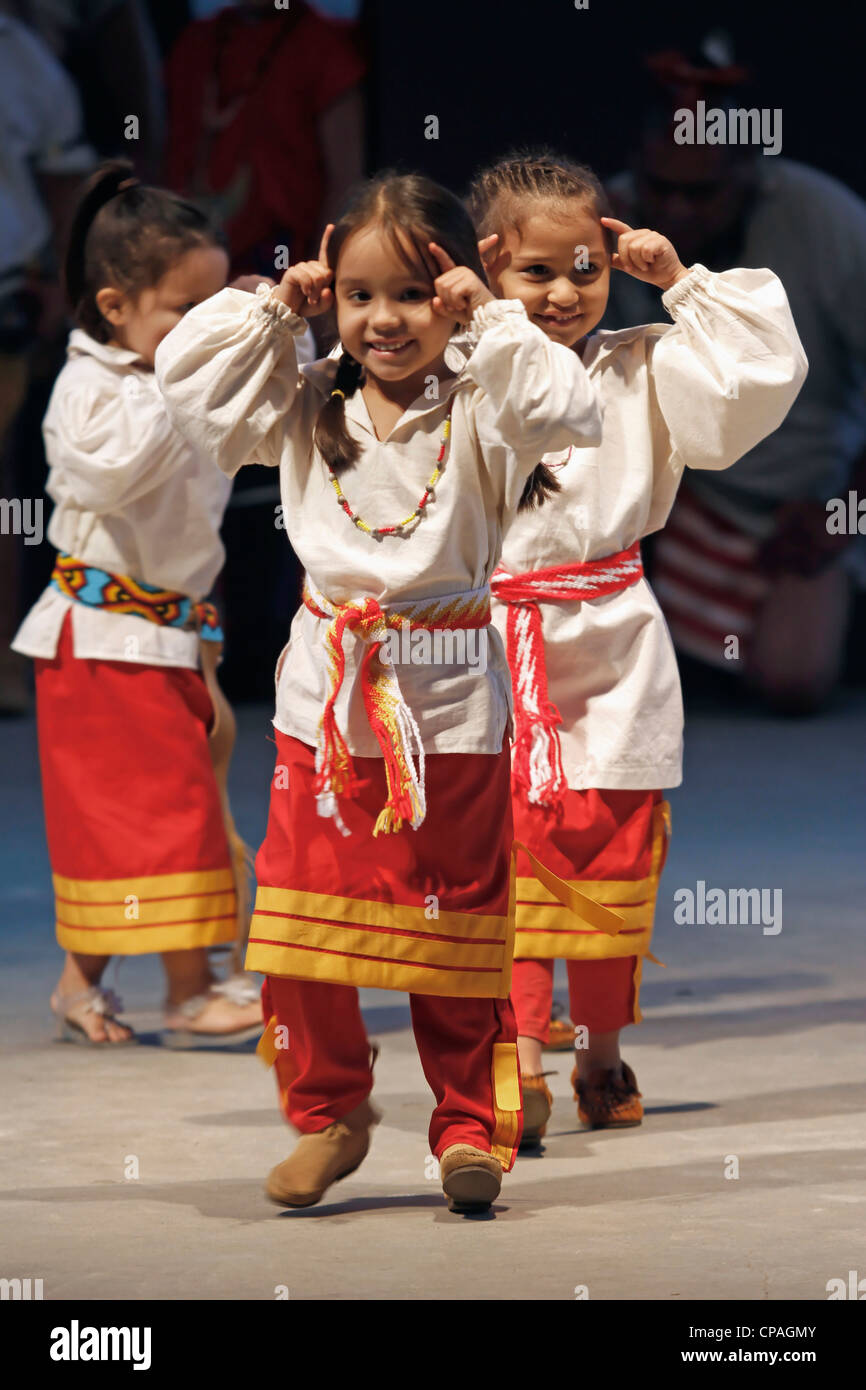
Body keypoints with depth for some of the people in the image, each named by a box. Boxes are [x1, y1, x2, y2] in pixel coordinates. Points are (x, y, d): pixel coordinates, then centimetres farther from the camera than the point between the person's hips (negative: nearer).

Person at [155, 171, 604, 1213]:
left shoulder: (479, 411, -6)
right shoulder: (306, 407, 6)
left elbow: (566, 414, -24)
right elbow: (187, 376, 6)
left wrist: (494, 319, -18)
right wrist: (271, 306, 1)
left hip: (449, 707, -3)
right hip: (326, 699, 3)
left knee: (454, 924, 4)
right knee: (301, 923, 3)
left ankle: (468, 1126, 16)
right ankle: (328, 1115, 19)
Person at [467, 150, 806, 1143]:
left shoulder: (639, 372, 5)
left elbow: (759, 380, -2)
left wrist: (686, 282, -2)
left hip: (612, 656, 2)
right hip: (488, 651, -1)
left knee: (611, 856, 8)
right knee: (503, 859, -8)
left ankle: (603, 1054, 23)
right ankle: (520, 1056, -6)